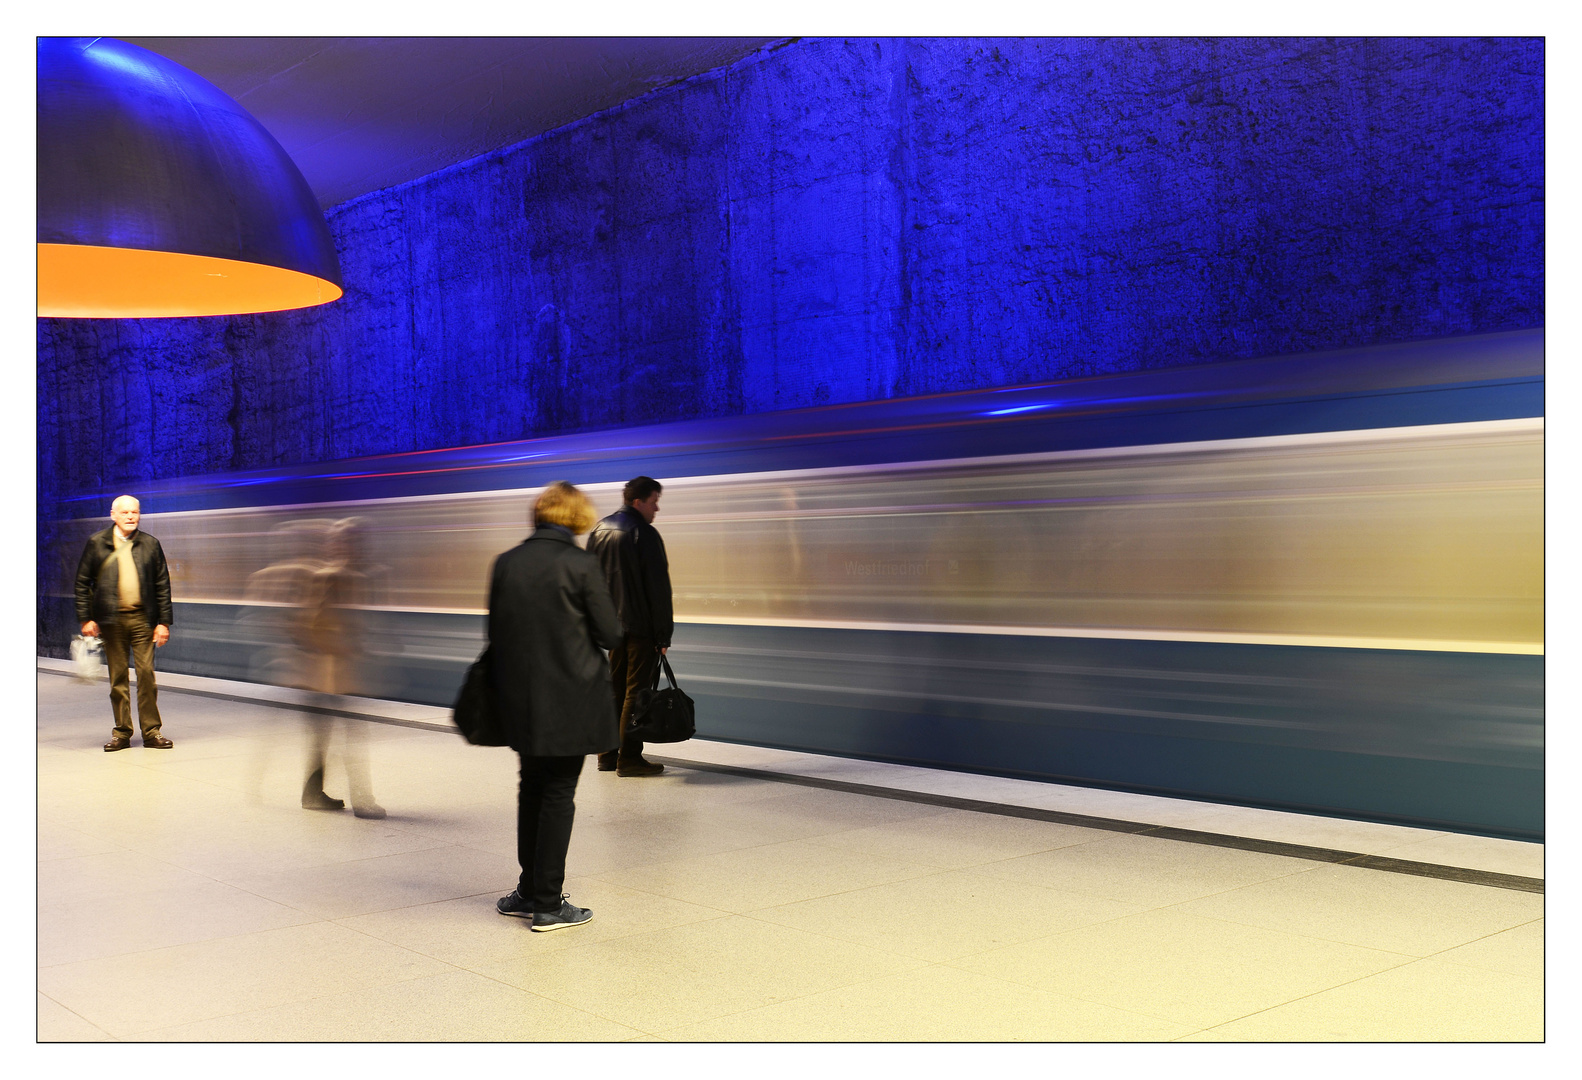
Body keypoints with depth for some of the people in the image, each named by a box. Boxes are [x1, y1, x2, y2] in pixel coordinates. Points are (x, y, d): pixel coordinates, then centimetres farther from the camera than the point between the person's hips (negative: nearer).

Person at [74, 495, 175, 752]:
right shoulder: (96, 543, 6)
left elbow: (162, 585, 7)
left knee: (146, 673, -3)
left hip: (143, 618, 0)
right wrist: (85, 618, -1)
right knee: (118, 677, 5)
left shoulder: (150, 544, 7)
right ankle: (122, 732, 13)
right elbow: (82, 583, 7)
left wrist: (164, 621, 1)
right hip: (111, 619, 0)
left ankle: (151, 731, 5)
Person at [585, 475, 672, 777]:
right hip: (640, 627, -7)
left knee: (614, 690, 15)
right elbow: (658, 588, -15)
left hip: (611, 626, 7)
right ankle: (629, 757, -1)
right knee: (636, 691, -2)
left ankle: (608, 754, 18)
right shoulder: (645, 534, -13)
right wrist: (663, 634, -11)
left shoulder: (598, 531, 11)